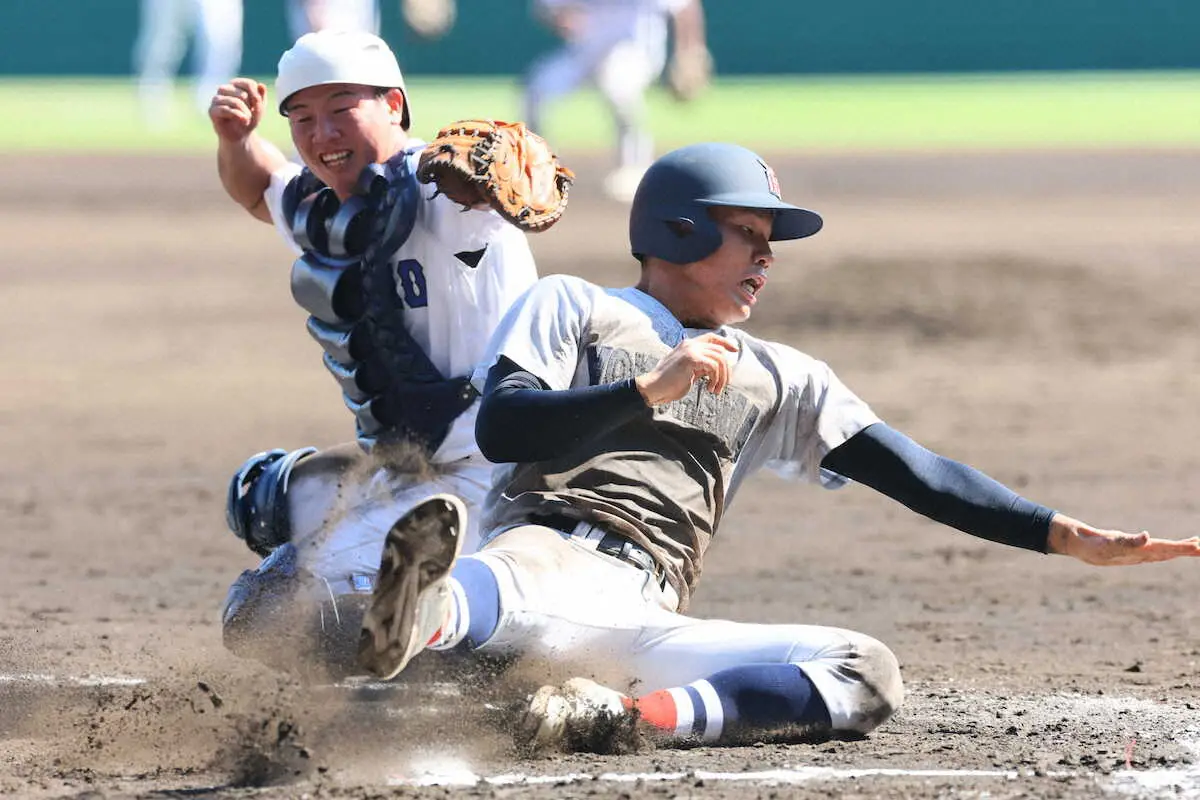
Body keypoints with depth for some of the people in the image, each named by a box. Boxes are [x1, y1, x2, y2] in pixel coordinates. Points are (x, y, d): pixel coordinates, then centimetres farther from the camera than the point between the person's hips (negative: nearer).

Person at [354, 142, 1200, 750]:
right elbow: (500, 428, 0)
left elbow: (915, 473, 20)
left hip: (646, 632, 4)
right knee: (513, 584, -41)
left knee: (867, 672, -18)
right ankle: (421, 620, -77)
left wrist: (1069, 538, 8)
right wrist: (651, 390, -9)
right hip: (550, 553, -4)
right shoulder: (572, 308, 18)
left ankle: (636, 715, -41)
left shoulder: (778, 380, 29)